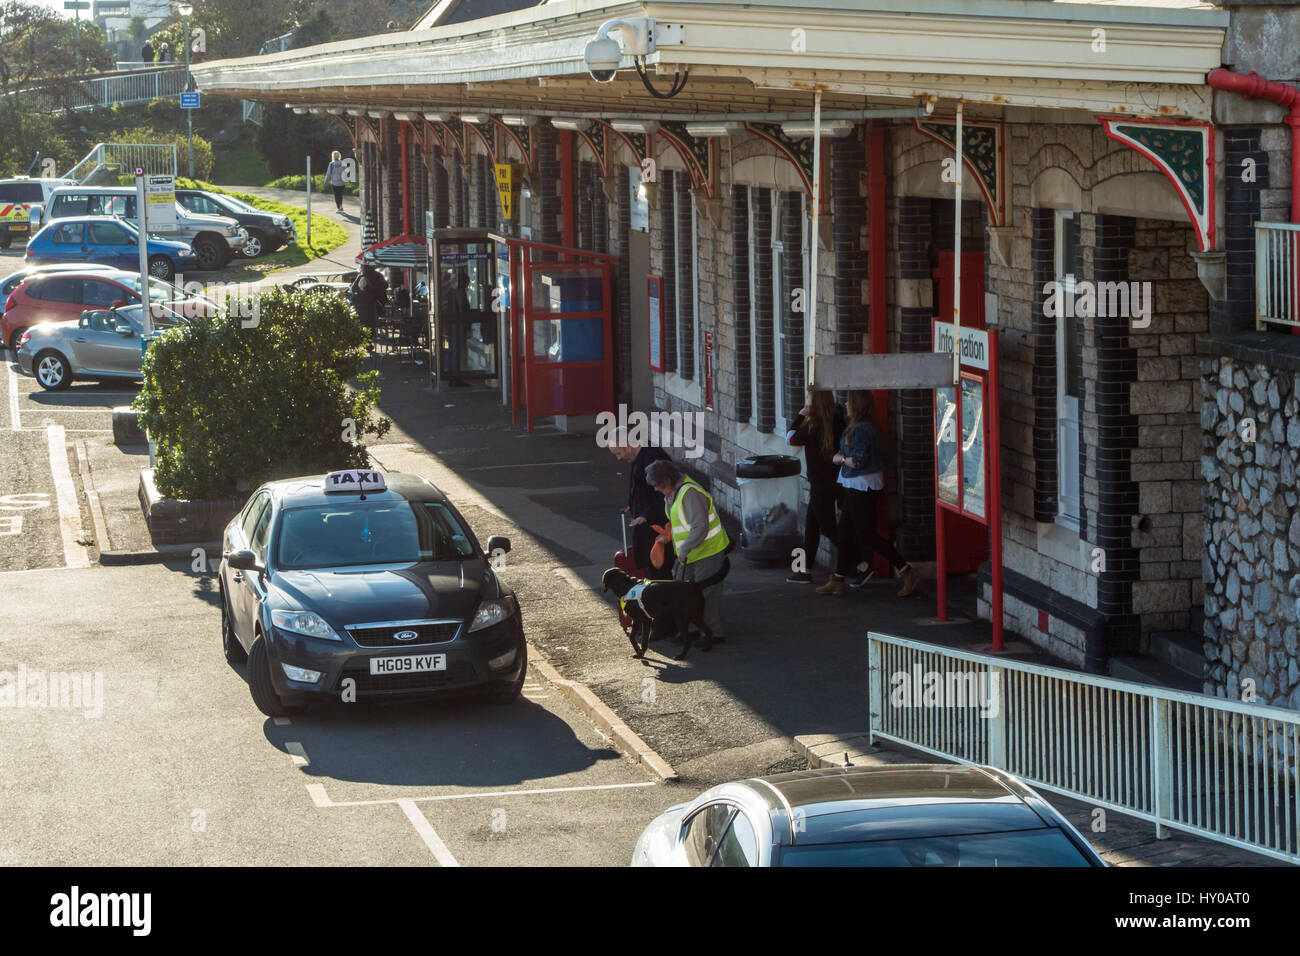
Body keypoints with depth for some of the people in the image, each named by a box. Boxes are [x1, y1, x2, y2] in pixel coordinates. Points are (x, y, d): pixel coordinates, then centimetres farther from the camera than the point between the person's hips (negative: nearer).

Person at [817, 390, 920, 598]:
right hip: (857, 487, 10)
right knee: (846, 532, 13)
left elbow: (859, 461, -25)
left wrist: (840, 459, -8)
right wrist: (843, 456, 14)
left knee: (866, 535, -6)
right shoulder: (867, 426, 11)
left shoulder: (860, 429, -20)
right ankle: (837, 582, 18)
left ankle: (907, 572, -4)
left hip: (863, 487, -10)